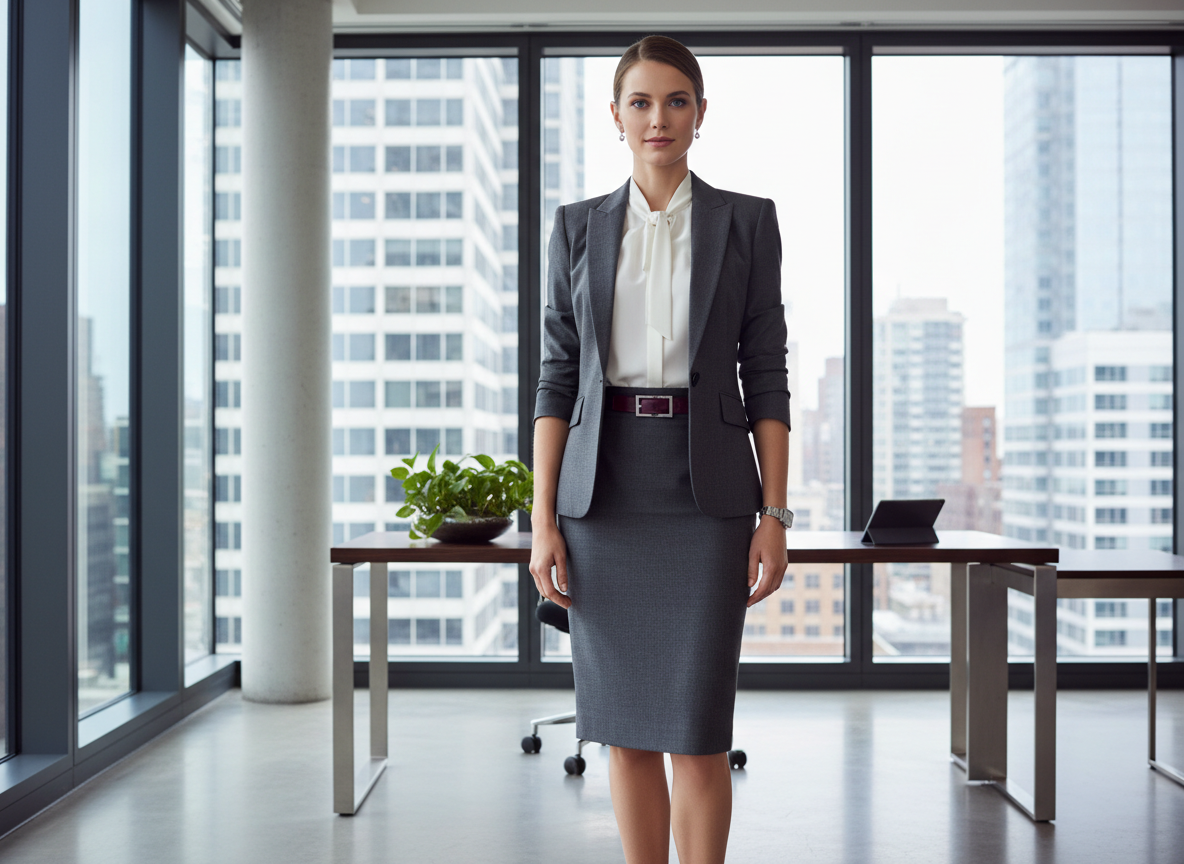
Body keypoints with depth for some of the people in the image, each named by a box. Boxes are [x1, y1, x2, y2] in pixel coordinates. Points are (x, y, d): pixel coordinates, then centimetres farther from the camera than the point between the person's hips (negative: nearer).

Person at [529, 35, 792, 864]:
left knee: (696, 727, -3)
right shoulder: (579, 227, 8)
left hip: (705, 490, -2)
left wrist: (775, 514, -5)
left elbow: (766, 374, 2)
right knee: (626, 727, 8)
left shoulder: (748, 221, 4)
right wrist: (544, 521, -2)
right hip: (603, 489, 2)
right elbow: (557, 376, 5)